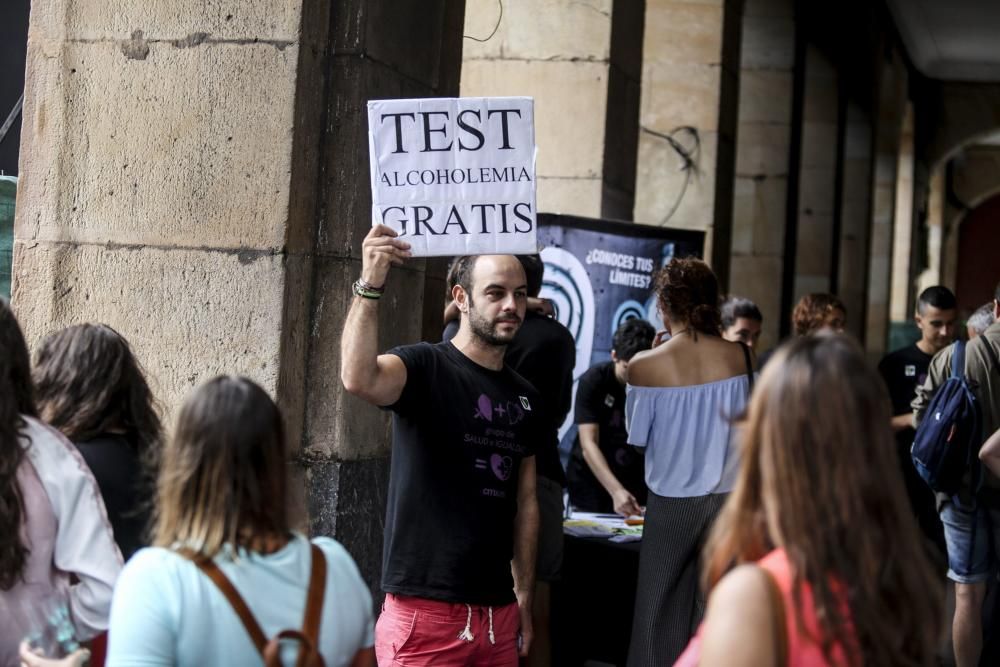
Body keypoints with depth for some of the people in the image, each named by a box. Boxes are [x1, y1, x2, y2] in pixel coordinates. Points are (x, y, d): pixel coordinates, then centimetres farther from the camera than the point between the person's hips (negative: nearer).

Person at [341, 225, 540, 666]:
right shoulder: (425, 368, -7)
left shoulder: (524, 398, 12)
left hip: (498, 611, 6)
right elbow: (358, 378, -30)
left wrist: (525, 598, 13)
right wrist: (370, 285, -36)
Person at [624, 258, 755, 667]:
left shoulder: (645, 366, -11)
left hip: (671, 503, -2)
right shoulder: (739, 356, -5)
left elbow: (637, 437, 0)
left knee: (662, 611, 10)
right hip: (728, 499, 2)